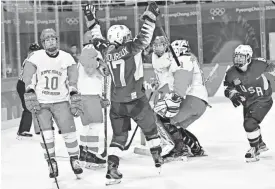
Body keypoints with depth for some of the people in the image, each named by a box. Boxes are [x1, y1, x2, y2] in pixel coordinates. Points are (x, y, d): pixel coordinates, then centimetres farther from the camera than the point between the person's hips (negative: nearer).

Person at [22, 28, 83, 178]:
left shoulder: (66, 57, -2)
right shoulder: (36, 57, -5)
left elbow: (72, 77, -7)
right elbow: (27, 75, -12)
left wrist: (74, 94, -17)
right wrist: (30, 92, -23)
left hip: (61, 101, 1)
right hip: (41, 102, 0)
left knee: (68, 130, -7)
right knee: (46, 133, -7)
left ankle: (74, 159, 12)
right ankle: (51, 163, 8)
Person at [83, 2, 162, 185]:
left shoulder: (107, 51, 1)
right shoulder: (132, 48, -10)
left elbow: (98, 39, 17)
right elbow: (145, 35, -13)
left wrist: (92, 20, 24)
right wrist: (151, 14, -9)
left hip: (117, 103, 4)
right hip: (137, 100, -4)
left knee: (119, 135, 12)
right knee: (150, 128, 20)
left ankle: (112, 168, -2)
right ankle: (157, 156, 31)